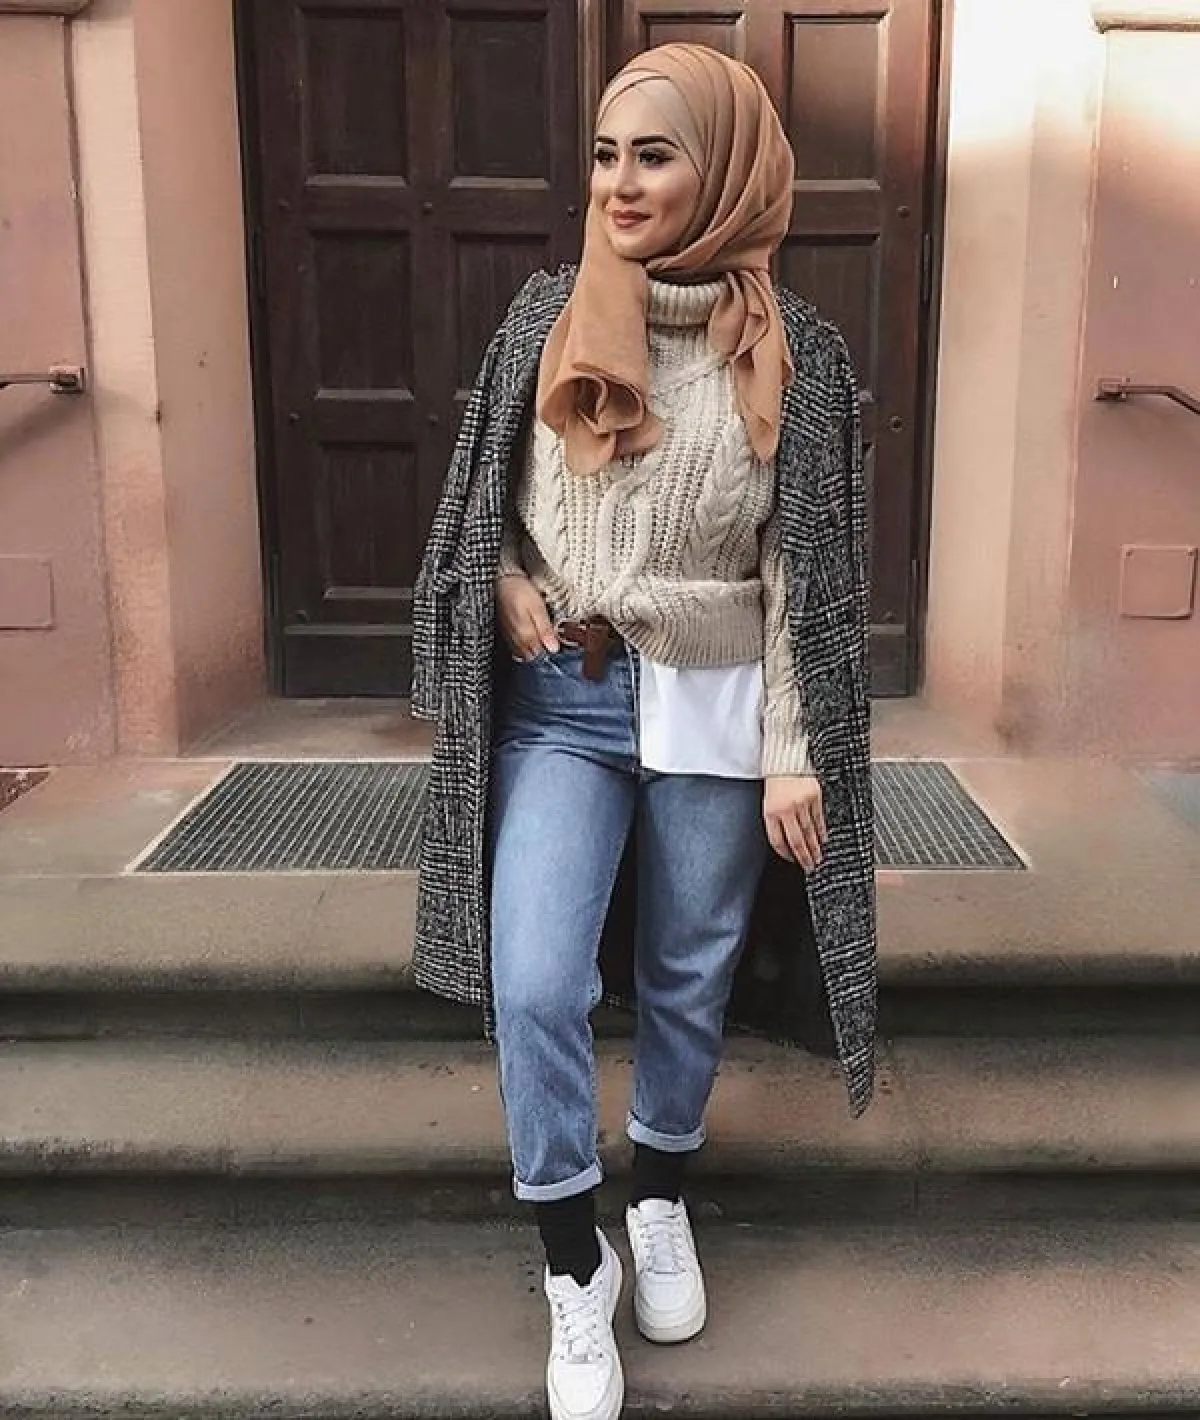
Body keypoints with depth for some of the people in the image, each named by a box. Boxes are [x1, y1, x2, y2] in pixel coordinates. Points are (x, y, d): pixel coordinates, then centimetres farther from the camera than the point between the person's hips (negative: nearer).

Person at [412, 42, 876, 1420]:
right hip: (559, 703, 1)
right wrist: (508, 585, -9)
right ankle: (576, 1271, 17)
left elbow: (805, 574, -5)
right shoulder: (547, 317, 1)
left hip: (712, 713, -1)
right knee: (533, 989, -6)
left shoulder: (795, 357, -5)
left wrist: (792, 754, -8)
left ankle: (660, 1205, 40)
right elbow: (482, 498, 11)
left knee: (691, 981, 13)